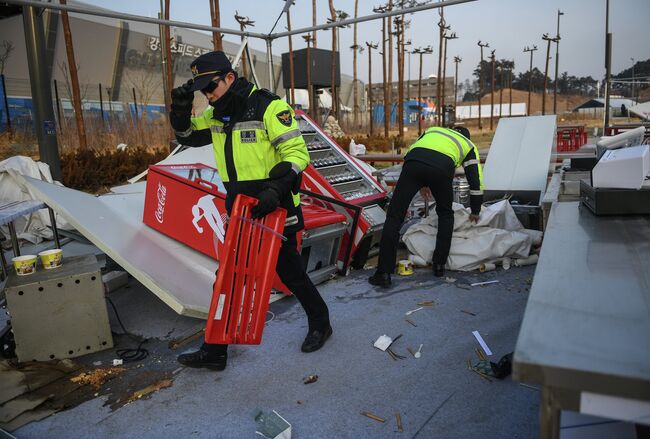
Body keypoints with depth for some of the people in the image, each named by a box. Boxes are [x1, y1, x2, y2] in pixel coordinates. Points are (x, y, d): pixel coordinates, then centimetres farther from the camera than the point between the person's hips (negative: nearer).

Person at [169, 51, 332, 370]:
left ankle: (320, 323, 35)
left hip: (274, 210, -7)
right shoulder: (217, 115, 8)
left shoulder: (269, 107, -15)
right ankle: (214, 351, 24)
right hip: (239, 212, 7)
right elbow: (187, 136, 21)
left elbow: (298, 152, -18)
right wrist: (181, 107, 2)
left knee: (290, 273, 8)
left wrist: (275, 189, -30)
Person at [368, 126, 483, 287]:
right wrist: (475, 212, 44)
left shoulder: (433, 130, 43)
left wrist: (421, 184, 42)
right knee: (445, 215, 26)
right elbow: (476, 180, 33)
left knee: (394, 217, 3)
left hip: (413, 162, 1)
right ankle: (439, 265, 25)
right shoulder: (468, 145, 35)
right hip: (441, 168, -1)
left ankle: (384, 273, -1)